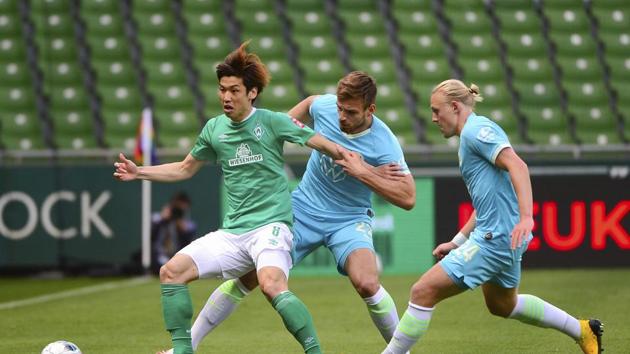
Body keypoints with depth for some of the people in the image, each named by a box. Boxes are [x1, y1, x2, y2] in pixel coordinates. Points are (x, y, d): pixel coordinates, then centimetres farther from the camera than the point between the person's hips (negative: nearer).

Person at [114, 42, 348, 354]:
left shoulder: (272, 122, -4)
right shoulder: (214, 129, 11)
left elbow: (321, 143, -1)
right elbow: (185, 169, 25)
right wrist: (139, 172, 17)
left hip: (271, 225, -6)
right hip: (232, 232, 6)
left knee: (271, 284, -34)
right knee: (171, 272, -6)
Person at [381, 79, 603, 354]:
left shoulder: (476, 129, -12)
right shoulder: (470, 137, 20)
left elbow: (517, 166, -26)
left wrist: (526, 217, -37)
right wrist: (457, 242, 23)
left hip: (496, 237, -11)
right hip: (492, 234, 11)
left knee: (423, 292, -13)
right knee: (502, 304, 30)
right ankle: (583, 331, 37)